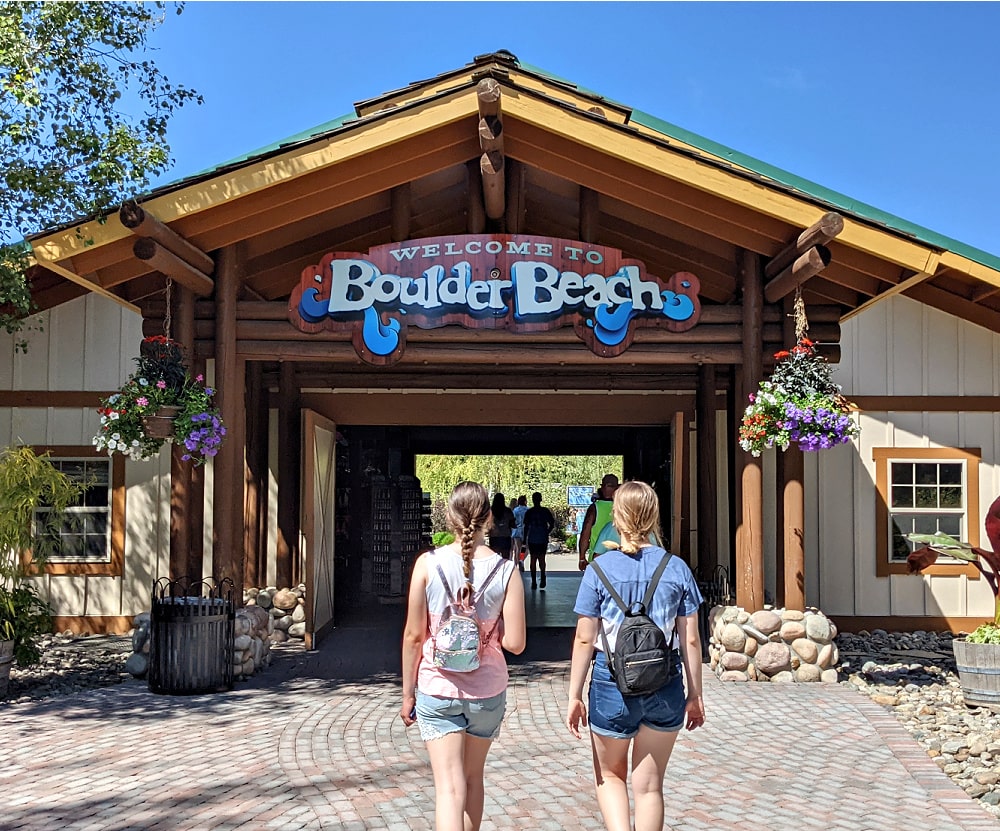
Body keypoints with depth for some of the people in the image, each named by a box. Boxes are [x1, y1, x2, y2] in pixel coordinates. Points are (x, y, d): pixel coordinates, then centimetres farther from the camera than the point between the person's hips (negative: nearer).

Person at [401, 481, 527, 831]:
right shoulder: (506, 571, -9)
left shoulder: (428, 563, -11)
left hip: (437, 689, -1)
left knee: (449, 787, -2)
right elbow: (515, 643, -12)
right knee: (473, 778, 21)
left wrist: (408, 693, 3)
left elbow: (413, 635, -7)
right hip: (487, 691, 2)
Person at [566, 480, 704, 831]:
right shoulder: (677, 568, -2)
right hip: (665, 689, 2)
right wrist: (695, 696, 10)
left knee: (610, 776, 20)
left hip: (612, 684, -2)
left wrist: (574, 696, 3)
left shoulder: (600, 569, -7)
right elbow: (690, 640, 1)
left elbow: (584, 639, -5)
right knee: (649, 786, 15)